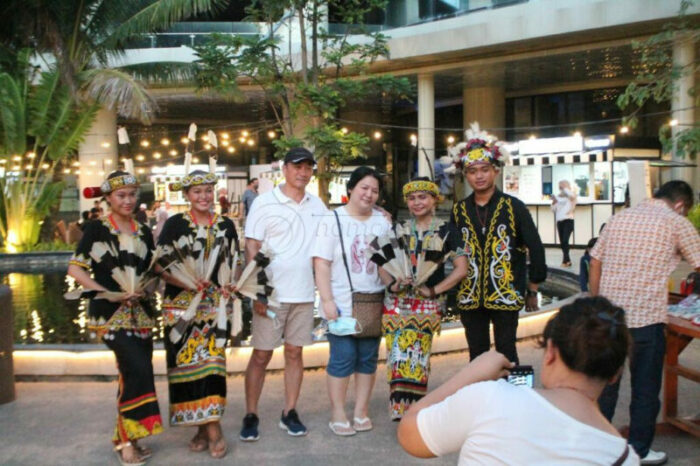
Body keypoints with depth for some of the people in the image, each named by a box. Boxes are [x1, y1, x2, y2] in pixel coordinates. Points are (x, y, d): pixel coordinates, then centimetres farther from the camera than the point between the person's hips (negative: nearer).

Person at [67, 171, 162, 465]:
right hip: (110, 313, -5)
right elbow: (75, 269, -7)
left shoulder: (143, 233, 11)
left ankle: (126, 437, 26)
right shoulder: (96, 230, -3)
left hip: (140, 312, 6)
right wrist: (110, 293, -17)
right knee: (139, 369, -18)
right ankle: (126, 439, -2)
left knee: (133, 375, 9)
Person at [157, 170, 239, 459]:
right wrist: (186, 283, -19)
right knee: (187, 362, 0)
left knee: (211, 360, -6)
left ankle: (210, 427, 0)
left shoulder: (226, 226, 9)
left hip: (215, 304, 1)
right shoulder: (174, 224, 1)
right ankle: (206, 428, 11)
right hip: (182, 304, -1)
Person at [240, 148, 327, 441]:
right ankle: (251, 416, 15)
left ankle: (289, 413, 22)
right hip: (271, 293, -4)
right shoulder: (265, 202, -4)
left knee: (294, 353, 10)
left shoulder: (317, 205, 8)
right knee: (261, 355, 3)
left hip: (304, 294, 4)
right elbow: (251, 247, -7)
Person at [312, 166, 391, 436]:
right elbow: (322, 263, -10)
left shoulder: (382, 221, 9)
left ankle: (361, 410, 21)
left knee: (368, 358, 9)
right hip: (342, 304, -4)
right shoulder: (332, 220, -4)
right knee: (342, 358, -1)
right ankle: (337, 414, 12)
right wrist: (327, 300, -16)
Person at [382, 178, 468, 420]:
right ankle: (401, 411, 7)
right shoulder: (399, 229, 11)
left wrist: (434, 290, -9)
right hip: (398, 301, 2)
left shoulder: (446, 230, 3)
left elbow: (461, 269, -1)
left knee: (417, 357, -1)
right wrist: (392, 283, -5)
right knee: (399, 354, -3)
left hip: (428, 302, -2)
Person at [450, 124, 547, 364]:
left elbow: (536, 249, -2)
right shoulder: (459, 210, 5)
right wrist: (452, 294, 9)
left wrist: (532, 290, 0)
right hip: (470, 298, 3)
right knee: (477, 358, 12)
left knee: (506, 356, 6)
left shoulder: (513, 207, -4)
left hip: (506, 296, -3)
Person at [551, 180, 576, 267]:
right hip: (559, 221, 6)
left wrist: (565, 188, -14)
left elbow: (572, 195, -26)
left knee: (565, 241, -17)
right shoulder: (558, 196, 14)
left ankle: (565, 260, -15)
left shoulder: (570, 195, 1)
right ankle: (567, 260, 17)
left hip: (568, 220, -6)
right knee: (562, 242, 7)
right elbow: (553, 209, 15)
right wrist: (554, 202, -4)